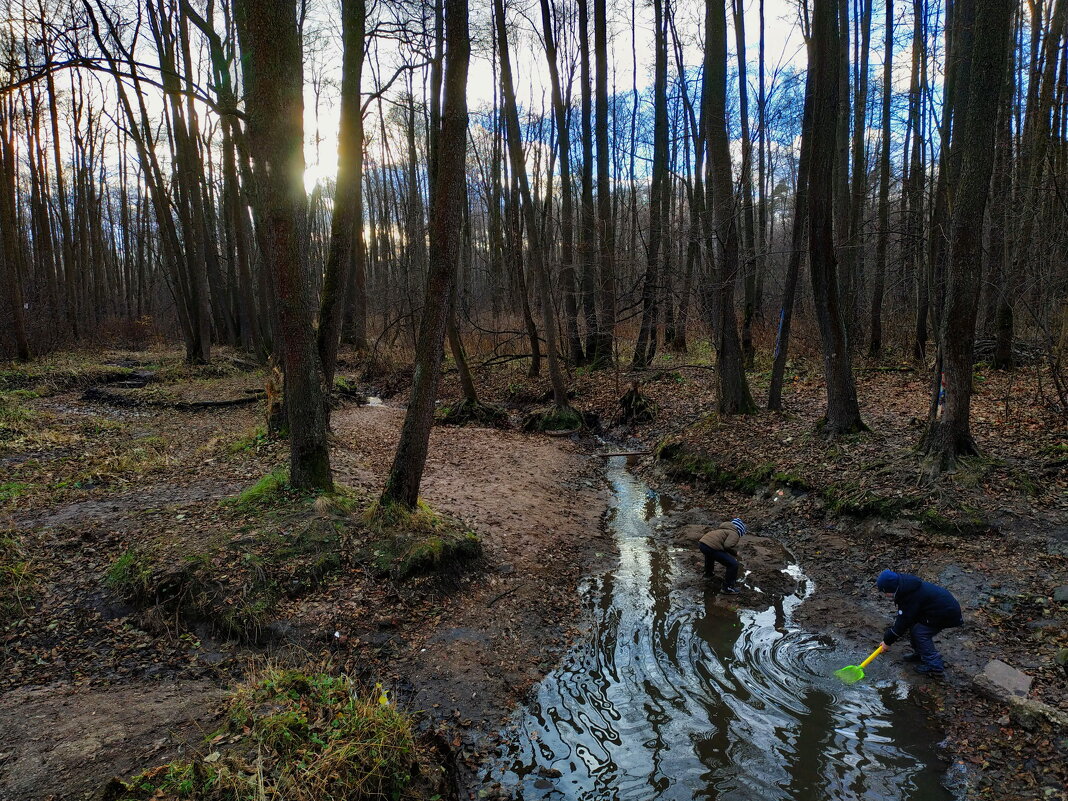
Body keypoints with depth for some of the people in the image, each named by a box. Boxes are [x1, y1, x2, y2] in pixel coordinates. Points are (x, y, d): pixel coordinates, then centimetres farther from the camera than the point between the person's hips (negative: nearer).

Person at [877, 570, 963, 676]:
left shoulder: (910, 597, -28)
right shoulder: (906, 585, -1)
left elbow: (903, 622, -20)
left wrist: (888, 640, -9)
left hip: (948, 613, -10)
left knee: (920, 632, -12)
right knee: (913, 624, 6)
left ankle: (935, 666, -4)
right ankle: (920, 654, 22)